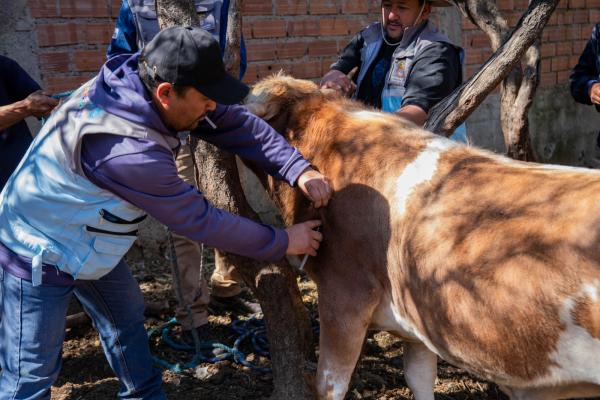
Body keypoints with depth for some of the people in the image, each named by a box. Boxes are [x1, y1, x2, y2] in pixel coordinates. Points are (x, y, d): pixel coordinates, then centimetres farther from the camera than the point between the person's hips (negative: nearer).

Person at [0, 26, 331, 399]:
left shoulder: (140, 78, -15)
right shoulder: (128, 151, -38)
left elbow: (235, 122, -9)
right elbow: (199, 220, -27)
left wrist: (299, 169, -20)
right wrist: (281, 242, -16)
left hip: (84, 239, 9)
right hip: (38, 255, -9)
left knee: (127, 315, 22)